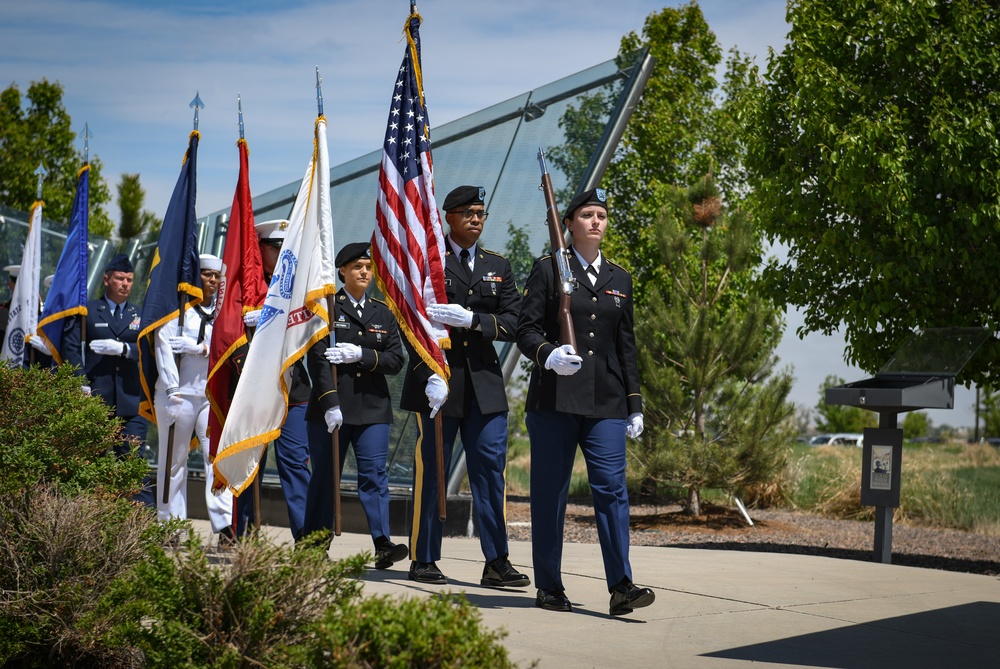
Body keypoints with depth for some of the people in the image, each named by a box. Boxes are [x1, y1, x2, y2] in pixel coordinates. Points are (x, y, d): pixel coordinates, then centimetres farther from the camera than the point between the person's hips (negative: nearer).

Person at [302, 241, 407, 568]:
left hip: (373, 407, 2)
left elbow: (396, 360, 5)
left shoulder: (383, 313, 13)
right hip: (330, 406, -2)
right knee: (325, 476, 5)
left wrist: (361, 354, -12)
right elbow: (317, 359, -8)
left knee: (375, 474, -7)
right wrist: (329, 402, -18)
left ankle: (383, 545, -13)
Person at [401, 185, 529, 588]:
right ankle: (423, 561, 13)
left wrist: (471, 319, -14)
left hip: (484, 383, 3)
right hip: (437, 382, -3)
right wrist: (430, 376, -16)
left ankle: (497, 563, 4)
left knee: (491, 470, 0)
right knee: (431, 471, 2)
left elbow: (513, 323, 4)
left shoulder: (498, 266, 14)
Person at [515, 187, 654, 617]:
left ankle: (621, 586, -8)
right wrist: (547, 355, -22)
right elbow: (526, 329, -1)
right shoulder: (548, 270, 4)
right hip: (554, 398, -3)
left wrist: (634, 404, 13)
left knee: (612, 486, -7)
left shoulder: (620, 279, 16)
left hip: (606, 401, 3)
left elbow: (626, 345, 17)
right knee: (549, 492, 2)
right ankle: (549, 587, 12)